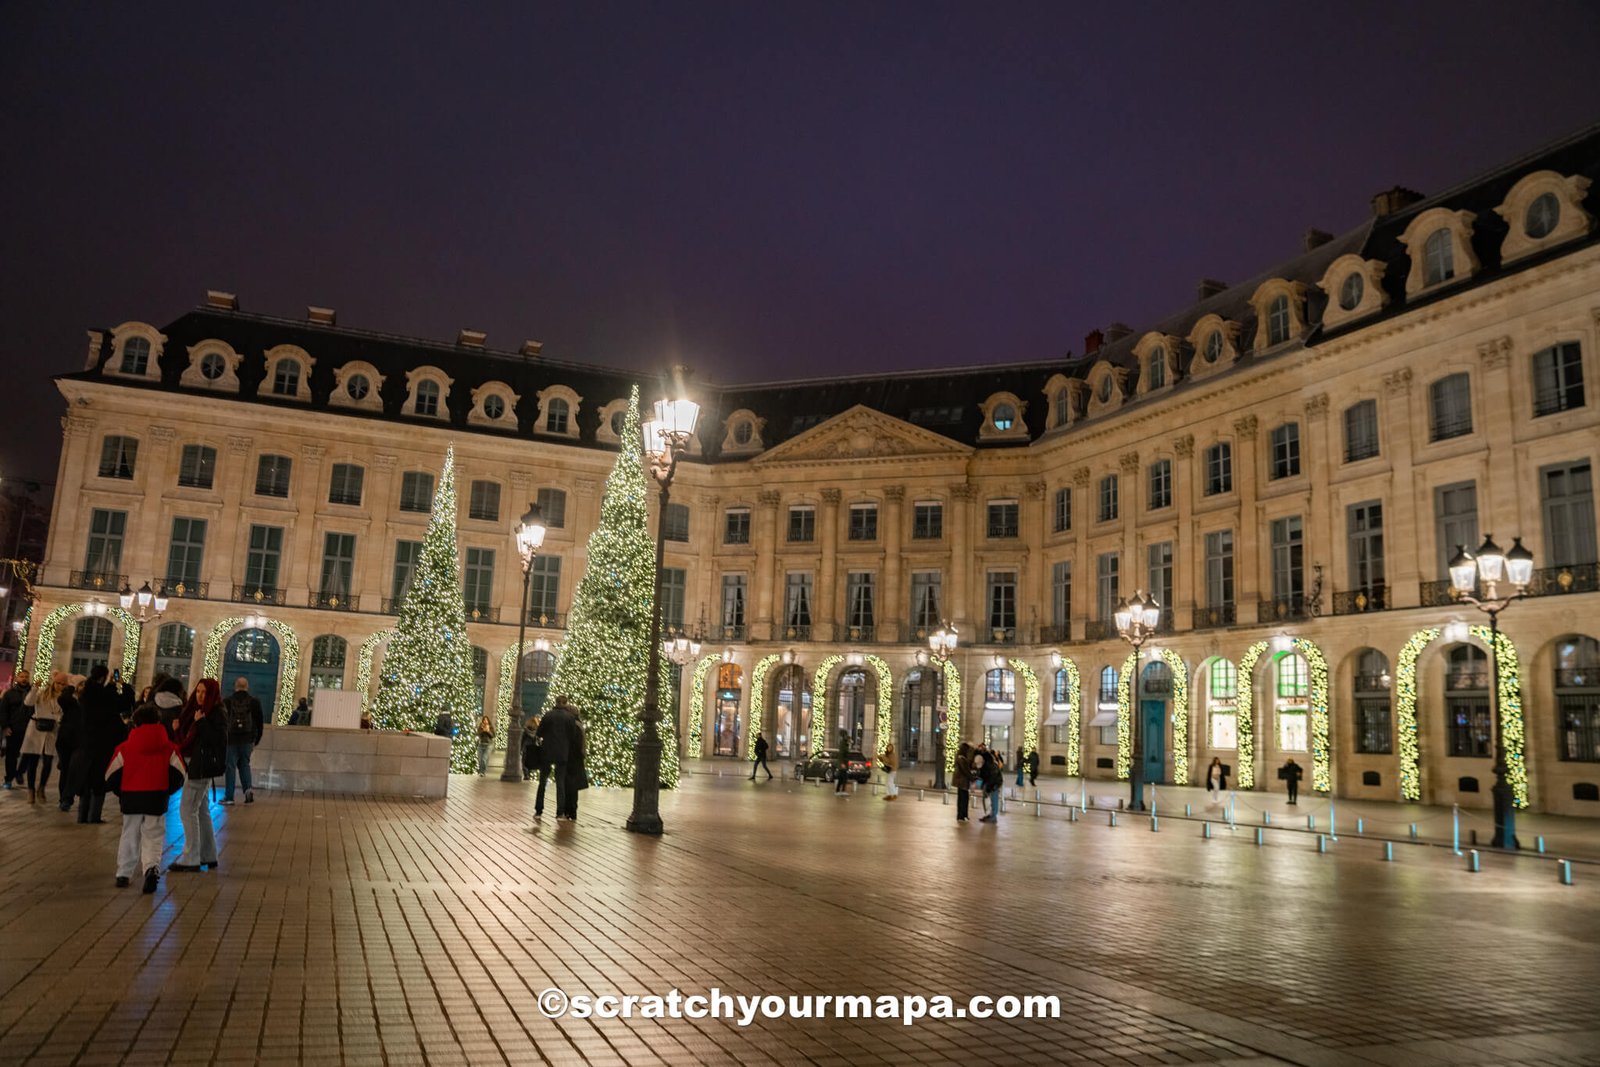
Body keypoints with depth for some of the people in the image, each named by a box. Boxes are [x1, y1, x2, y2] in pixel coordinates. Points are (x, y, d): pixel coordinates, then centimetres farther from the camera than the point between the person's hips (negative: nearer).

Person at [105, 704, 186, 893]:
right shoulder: (169, 748, 1)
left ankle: (123, 874, 21)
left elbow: (111, 777, 3)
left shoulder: (125, 748, 1)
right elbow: (178, 776, 1)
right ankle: (152, 867, -19)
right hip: (157, 800, -1)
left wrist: (121, 793, 19)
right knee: (153, 838, 4)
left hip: (131, 799, 1)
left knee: (129, 836, 17)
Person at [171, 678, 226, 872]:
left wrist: (201, 722, -23)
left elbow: (218, 740, -21)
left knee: (188, 809, -8)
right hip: (194, 766, 9)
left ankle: (191, 859, -4)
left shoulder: (217, 714, -12)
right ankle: (208, 856, 22)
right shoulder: (195, 711, 13)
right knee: (201, 811, 14)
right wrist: (179, 727, -2)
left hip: (202, 767, -9)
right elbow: (188, 737, 16)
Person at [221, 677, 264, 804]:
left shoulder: (227, 701, -3)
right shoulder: (254, 702, 3)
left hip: (231, 739, -2)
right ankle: (248, 789, -4)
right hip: (247, 740, 2)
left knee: (230, 766, 4)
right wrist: (256, 741, 13)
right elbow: (260, 723, 5)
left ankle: (229, 797, 4)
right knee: (244, 765, 16)